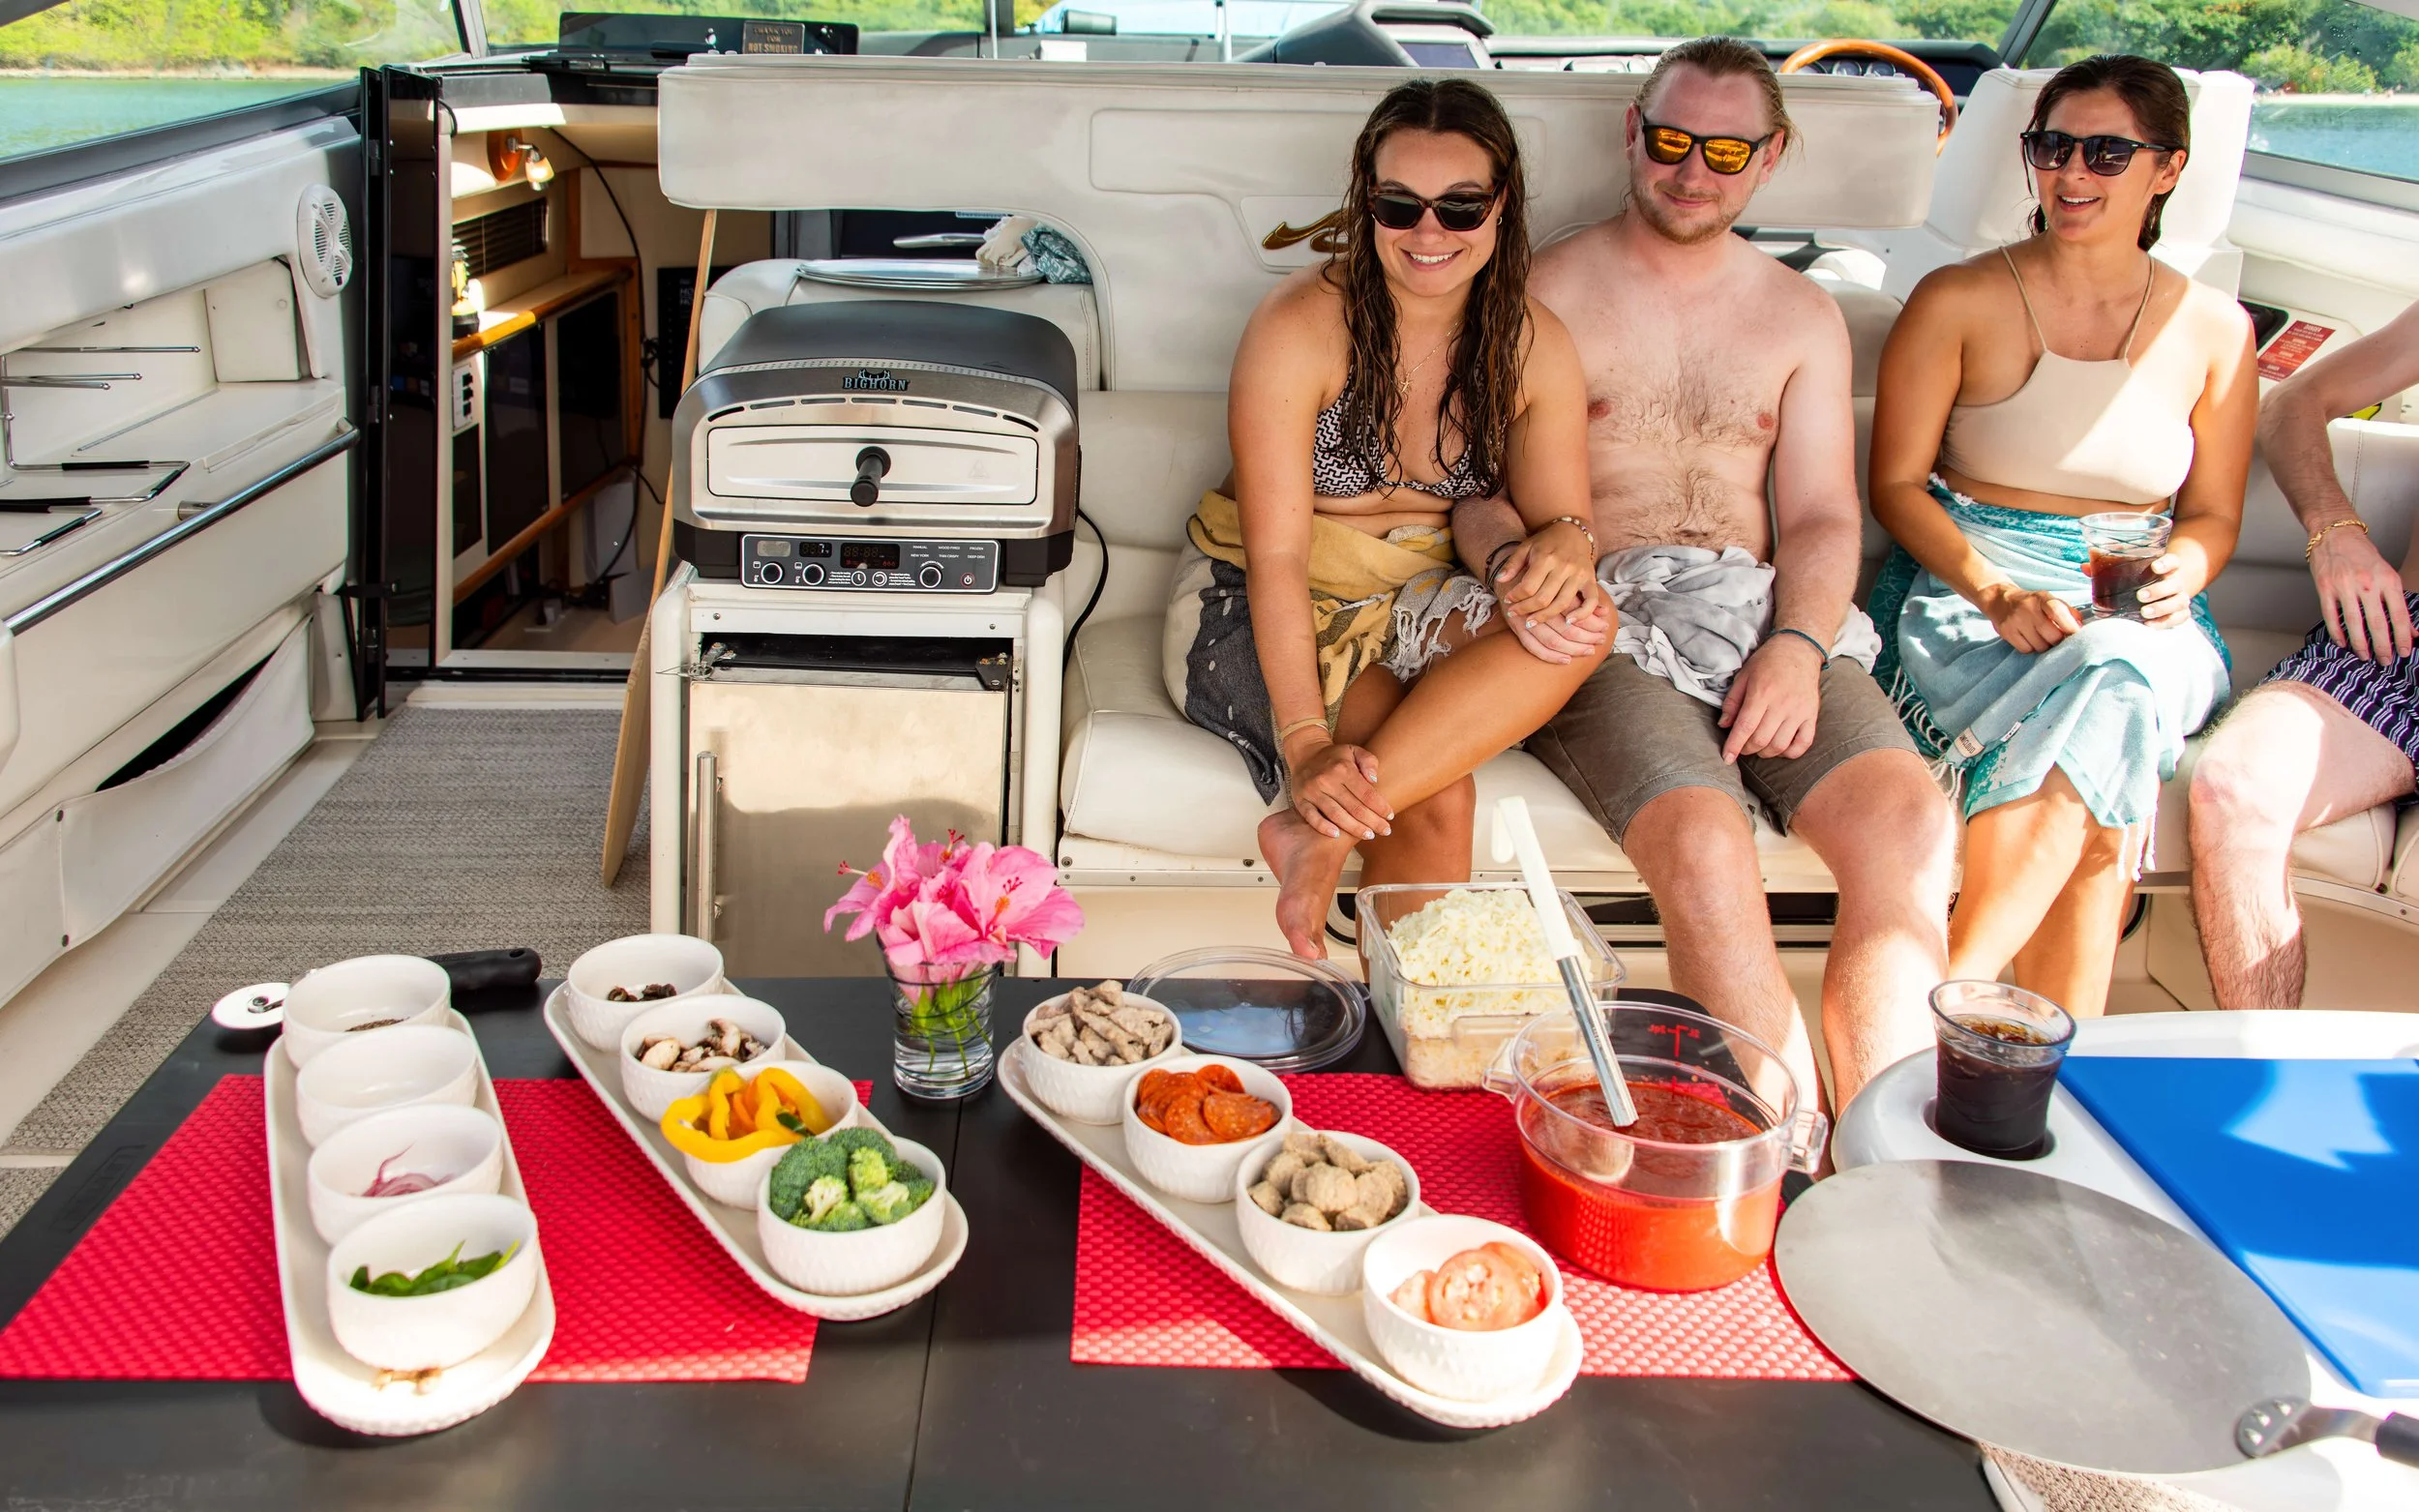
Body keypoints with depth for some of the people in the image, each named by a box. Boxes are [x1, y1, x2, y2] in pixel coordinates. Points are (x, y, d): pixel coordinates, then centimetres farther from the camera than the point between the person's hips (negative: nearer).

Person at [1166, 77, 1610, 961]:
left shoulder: (1534, 347, -2)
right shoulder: (1300, 326, -17)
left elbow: (1556, 511, 2)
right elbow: (1276, 555, -21)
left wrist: (1566, 542, -26)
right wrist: (1306, 745, -34)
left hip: (1419, 607, 5)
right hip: (1263, 615, -5)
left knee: (1578, 624, -28)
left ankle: (1325, 828, -30)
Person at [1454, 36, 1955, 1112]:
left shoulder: (1802, 317, 20)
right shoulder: (1547, 294, 8)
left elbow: (1821, 515, 13)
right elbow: (1474, 489, 2)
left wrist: (1798, 643, -7)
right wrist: (1513, 560, -22)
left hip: (1760, 619, 4)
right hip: (1604, 622, -3)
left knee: (1912, 829, -23)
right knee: (1707, 849, -32)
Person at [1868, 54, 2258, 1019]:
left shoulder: (2214, 331, 11)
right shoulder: (1959, 302, 2)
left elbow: (2213, 514, 16)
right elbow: (1896, 484, 1)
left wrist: (2180, 572, -10)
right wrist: (1997, 593, -15)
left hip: (2140, 616, 2)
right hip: (1964, 589, -2)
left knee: (2114, 681, -37)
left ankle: (1945, 1000, -32)